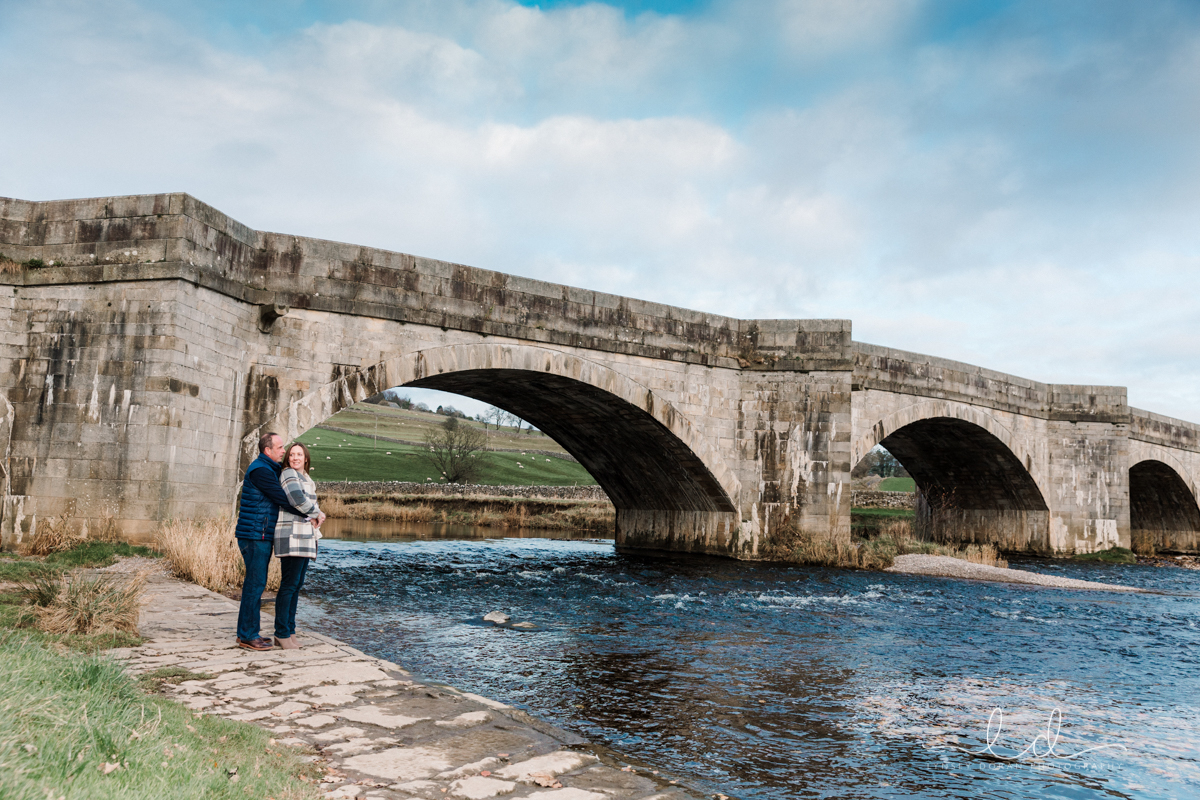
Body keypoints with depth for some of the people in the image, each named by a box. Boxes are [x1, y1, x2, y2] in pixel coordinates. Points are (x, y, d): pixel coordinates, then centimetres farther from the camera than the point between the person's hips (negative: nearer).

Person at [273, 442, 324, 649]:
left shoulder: (306, 479, 22)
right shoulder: (289, 474, -5)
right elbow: (298, 500, -18)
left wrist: (315, 519, -2)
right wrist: (318, 514, -3)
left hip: (304, 538, 9)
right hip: (292, 535, -9)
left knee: (297, 585, 8)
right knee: (289, 584, -8)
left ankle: (289, 632, 12)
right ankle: (282, 634, -4)